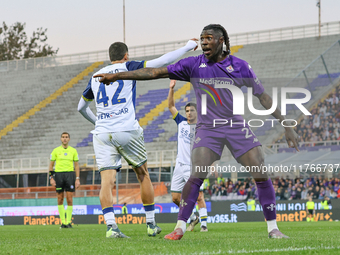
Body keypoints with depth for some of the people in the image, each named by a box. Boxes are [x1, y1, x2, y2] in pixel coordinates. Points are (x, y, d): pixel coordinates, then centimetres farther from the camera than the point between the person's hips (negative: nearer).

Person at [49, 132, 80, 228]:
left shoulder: (73, 151, 9)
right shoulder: (56, 150, 7)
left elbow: (76, 165, 10)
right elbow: (51, 164, 8)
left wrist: (77, 179, 2)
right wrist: (51, 178, -2)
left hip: (70, 174, 0)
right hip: (59, 174, 0)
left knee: (69, 199, -6)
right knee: (60, 199, 1)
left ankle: (68, 222, -1)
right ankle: (63, 222, 7)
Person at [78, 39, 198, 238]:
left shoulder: (95, 77, 18)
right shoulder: (127, 67, 5)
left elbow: (81, 107, 29)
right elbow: (162, 62, 0)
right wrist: (189, 46, 10)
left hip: (102, 132, 3)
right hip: (127, 130, -3)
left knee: (107, 181, -5)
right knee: (143, 175, 14)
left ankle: (111, 225, -23)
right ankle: (151, 225, 18)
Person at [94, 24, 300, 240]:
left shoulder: (240, 66, -3)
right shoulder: (194, 65, -2)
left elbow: (263, 96, 3)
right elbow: (155, 72, -4)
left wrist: (286, 125, 0)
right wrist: (116, 75, -9)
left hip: (237, 127, 1)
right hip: (208, 129, -1)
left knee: (262, 176, -7)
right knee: (196, 176, -18)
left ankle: (273, 228, 6)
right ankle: (180, 227, -8)